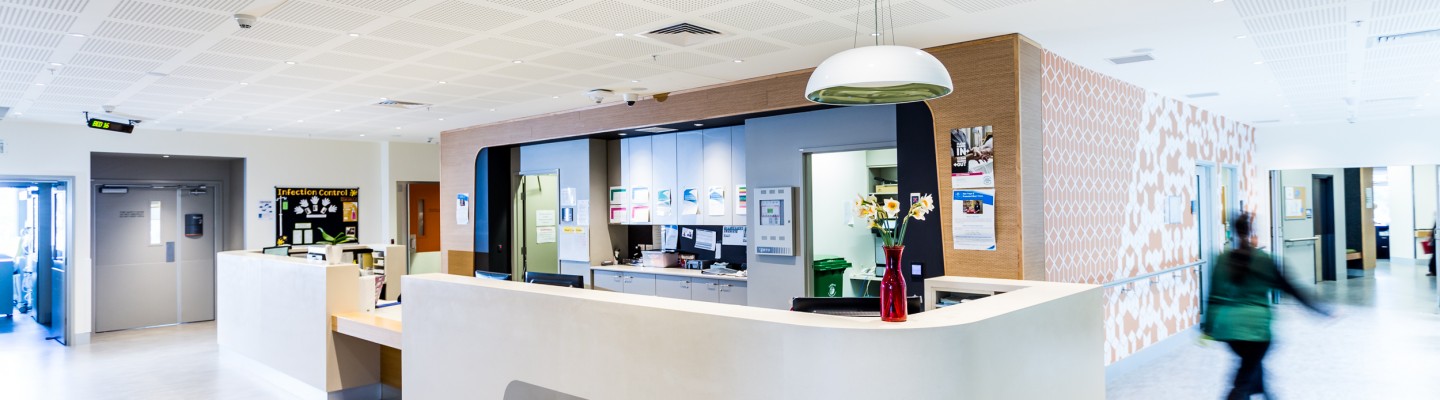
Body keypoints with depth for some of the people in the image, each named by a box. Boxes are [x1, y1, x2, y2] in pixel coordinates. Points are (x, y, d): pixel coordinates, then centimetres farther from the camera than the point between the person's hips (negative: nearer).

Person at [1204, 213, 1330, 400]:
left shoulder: (1223, 260, 3)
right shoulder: (1264, 260, -5)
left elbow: (1214, 296, 6)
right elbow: (1290, 289, 3)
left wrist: (1208, 328, 12)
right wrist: (1320, 309, 14)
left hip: (1226, 324, 4)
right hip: (1254, 324, -4)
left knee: (1252, 361, 30)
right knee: (1245, 378, 1)